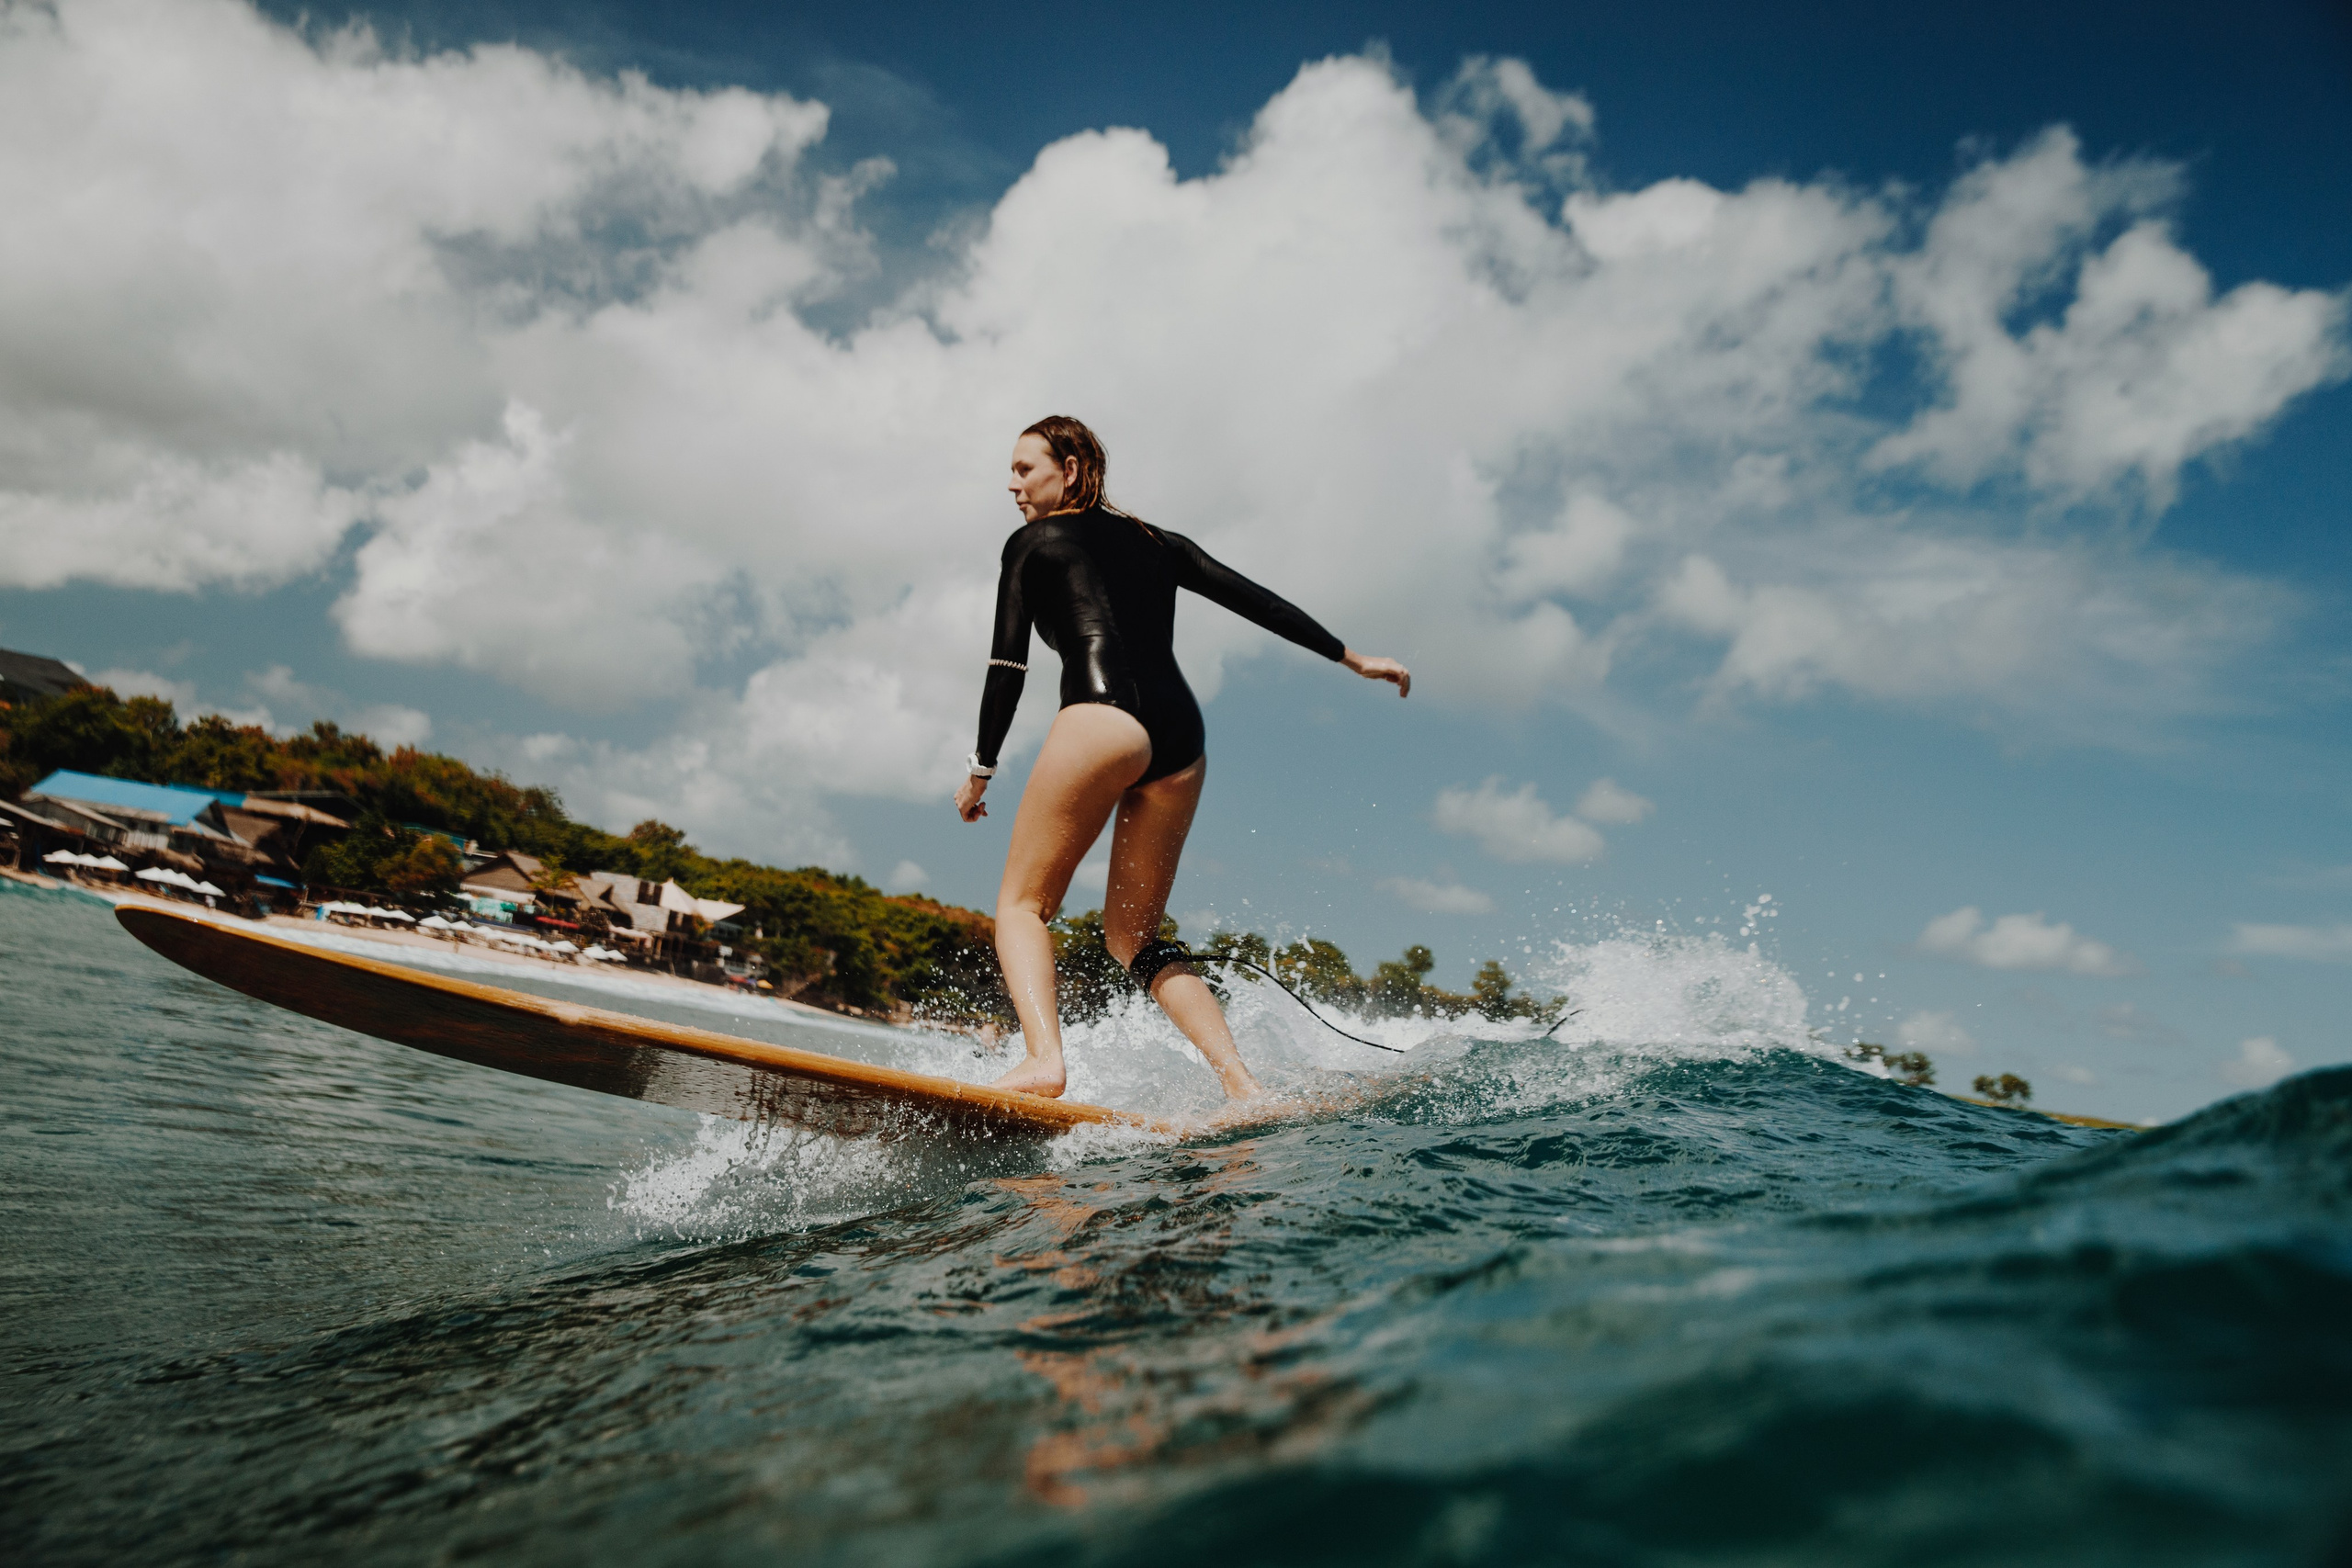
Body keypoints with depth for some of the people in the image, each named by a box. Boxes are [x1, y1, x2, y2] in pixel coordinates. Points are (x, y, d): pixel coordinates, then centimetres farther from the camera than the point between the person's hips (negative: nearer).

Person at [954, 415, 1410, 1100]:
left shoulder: (1031, 542, 15)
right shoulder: (1155, 542, 28)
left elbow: (1008, 665, 7)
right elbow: (1257, 601, 24)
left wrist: (980, 770, 13)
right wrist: (1353, 658, 28)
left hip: (1105, 716, -6)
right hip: (1181, 735, 6)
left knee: (1022, 902, 0)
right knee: (1131, 935, 11)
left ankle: (1043, 1059, -26)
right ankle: (1241, 1083, -3)